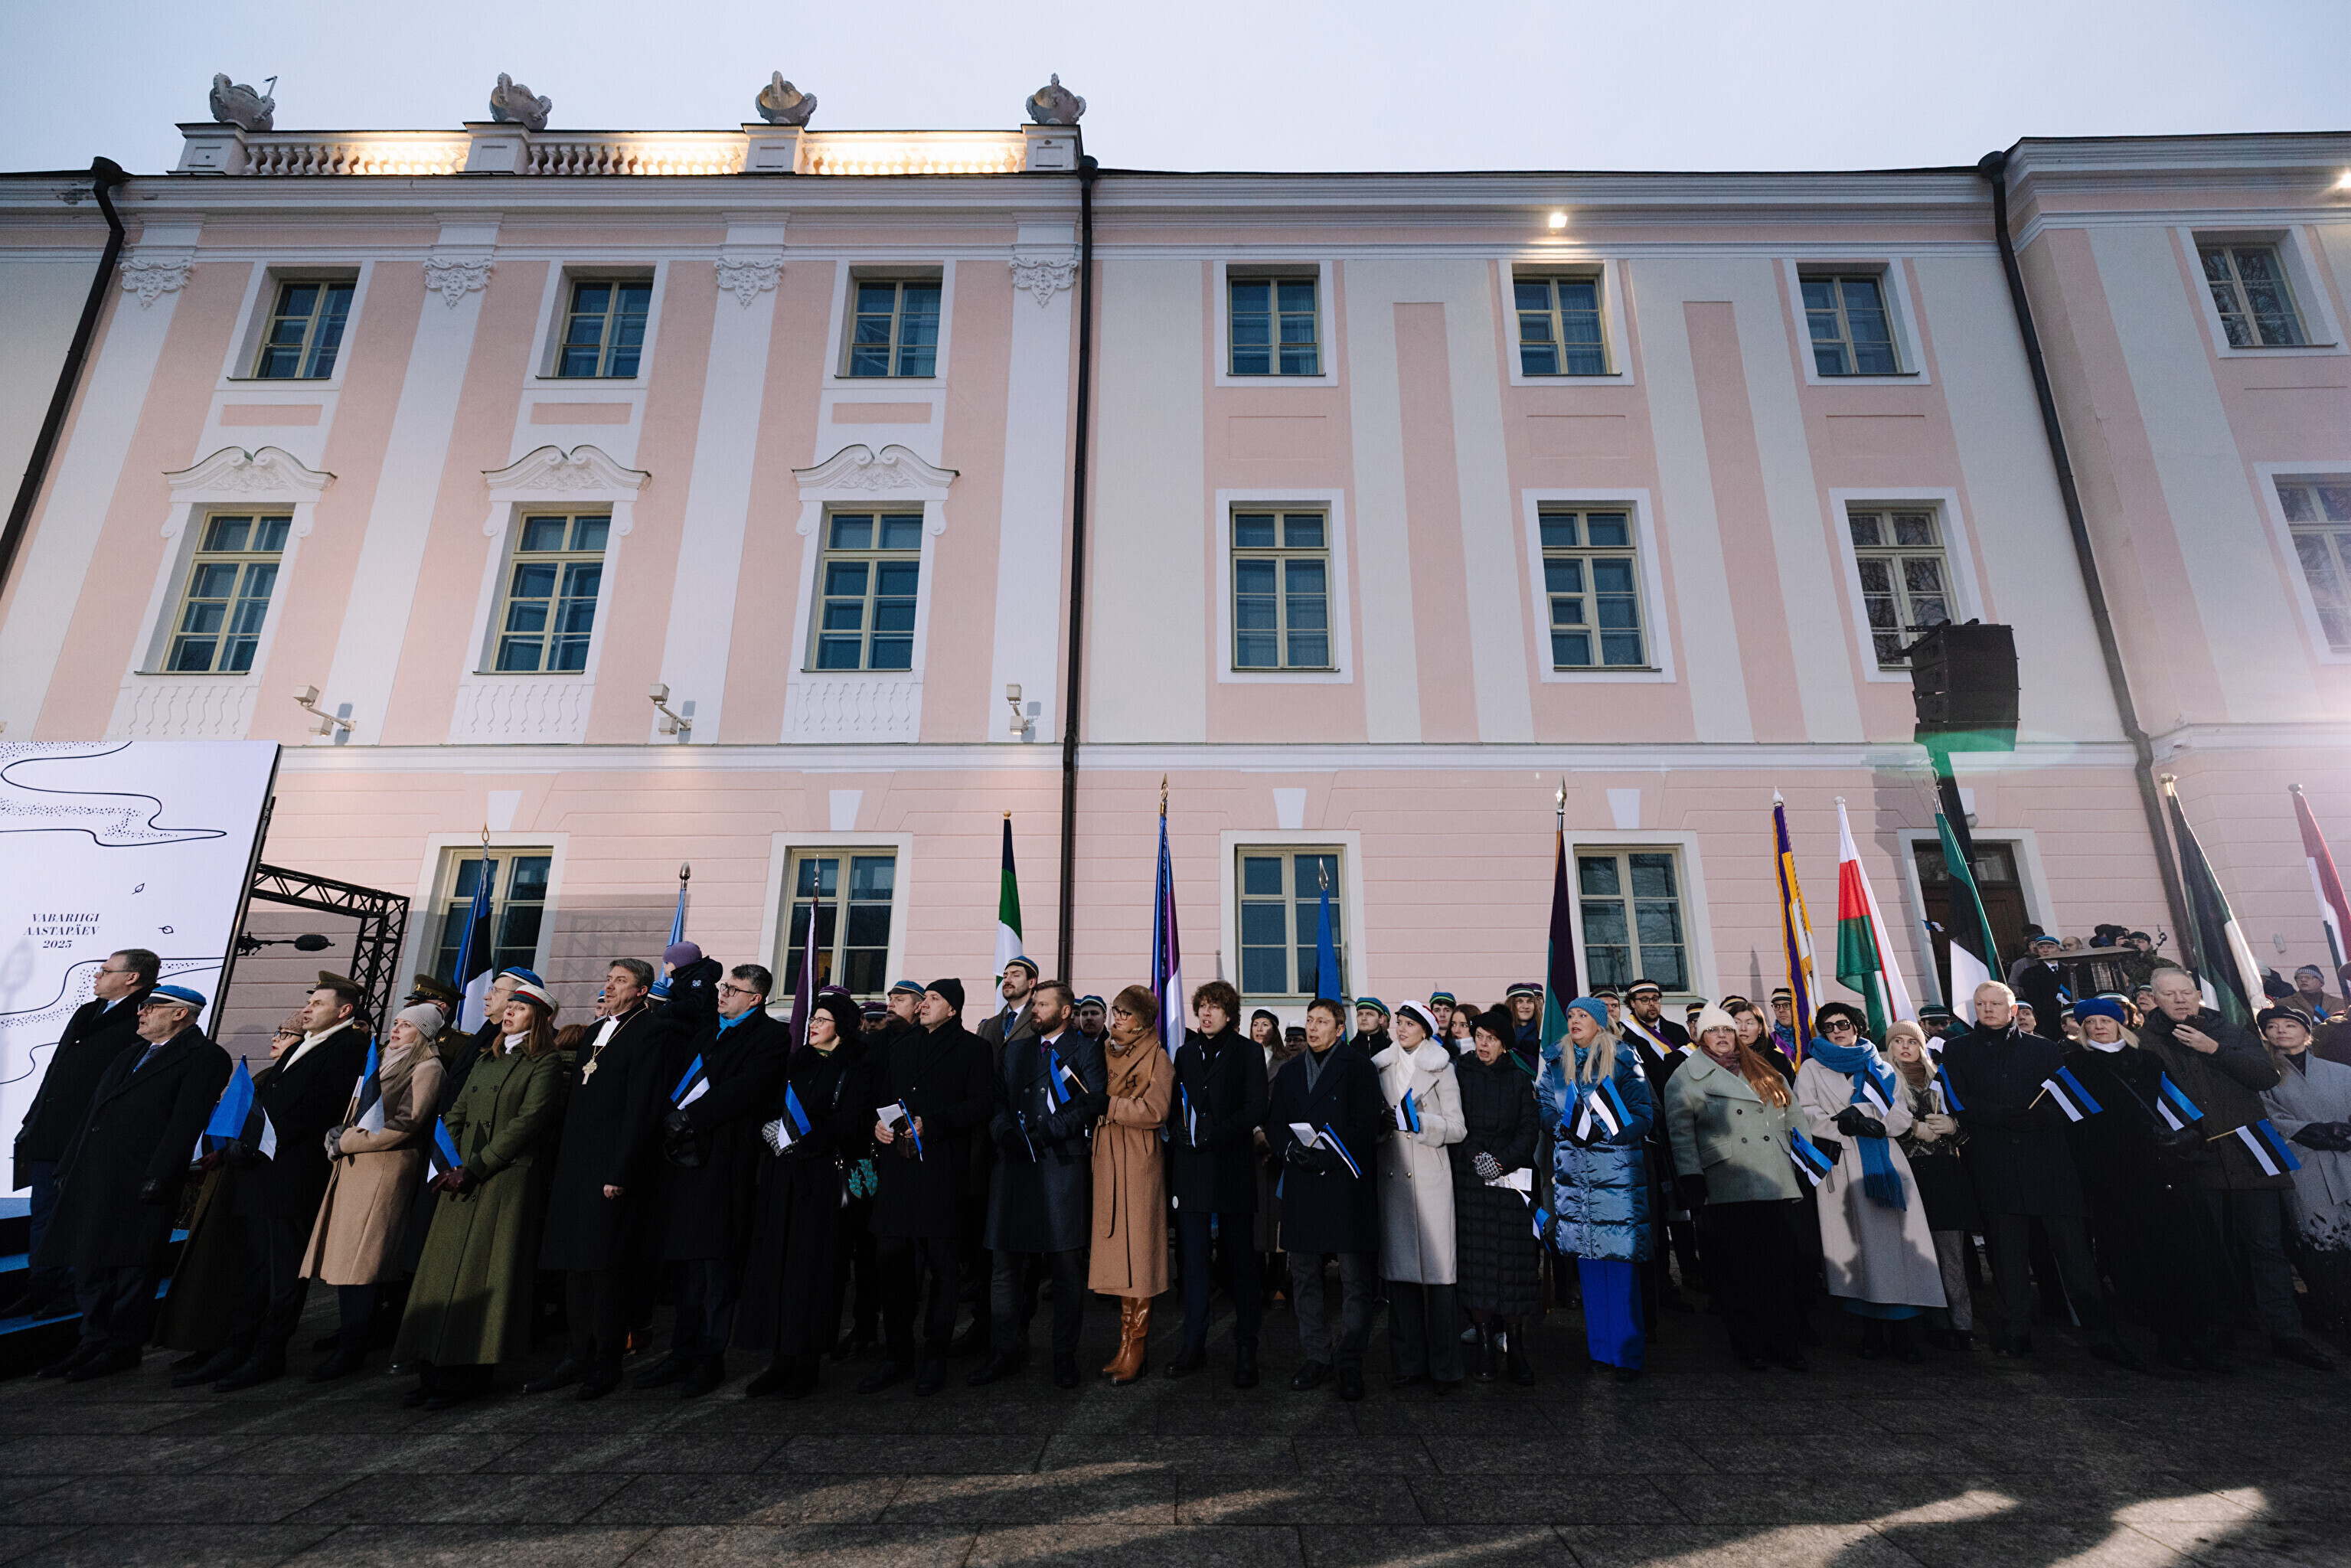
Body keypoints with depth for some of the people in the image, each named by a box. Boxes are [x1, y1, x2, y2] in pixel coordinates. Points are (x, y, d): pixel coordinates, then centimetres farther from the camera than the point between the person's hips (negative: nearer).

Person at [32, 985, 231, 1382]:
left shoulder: (204, 1057, -10)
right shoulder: (130, 1053, 19)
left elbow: (186, 1123, -17)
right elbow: (92, 1110, 22)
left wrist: (158, 1178, -22)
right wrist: (67, 1166, 14)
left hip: (138, 1179, -8)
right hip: (91, 1177, 9)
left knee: (128, 1264, 0)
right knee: (88, 1260, 15)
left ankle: (123, 1348, 12)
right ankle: (94, 1340, 28)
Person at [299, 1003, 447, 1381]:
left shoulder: (426, 1068, -6)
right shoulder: (384, 1061, 22)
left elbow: (404, 1124, -14)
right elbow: (358, 1111, 26)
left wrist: (347, 1142, -9)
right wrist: (340, 1133, 7)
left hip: (387, 1167, -8)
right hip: (353, 1166, 8)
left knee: (361, 1256, -8)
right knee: (345, 1252, 7)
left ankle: (351, 1348, -4)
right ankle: (351, 1328, 17)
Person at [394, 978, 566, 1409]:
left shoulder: (546, 1063, -5)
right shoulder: (486, 1062, 18)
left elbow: (527, 1122, -13)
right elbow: (455, 1115, 15)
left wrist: (474, 1168, -15)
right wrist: (450, 1165, -1)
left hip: (507, 1179, -7)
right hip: (462, 1180, 7)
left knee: (479, 1275, -4)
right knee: (444, 1271, 6)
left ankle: (466, 1377, 3)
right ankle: (433, 1372, 13)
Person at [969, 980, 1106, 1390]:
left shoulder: (1085, 1051, 5)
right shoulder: (1015, 1051, 20)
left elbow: (1094, 1101, -7)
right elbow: (997, 1099, 13)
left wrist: (1046, 1132, -15)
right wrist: (1005, 1131, -7)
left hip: (1062, 1166, -4)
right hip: (1014, 1165, 4)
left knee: (1066, 1265, 1)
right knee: (1006, 1263, 7)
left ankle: (1065, 1355, 15)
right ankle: (1007, 1351, 21)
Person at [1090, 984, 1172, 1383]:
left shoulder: (1156, 1059, -5)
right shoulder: (1105, 1054, 15)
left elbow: (1154, 1111, -16)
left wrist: (1107, 1105, -13)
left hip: (1138, 1165, -6)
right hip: (1105, 1161, 6)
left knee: (1135, 1251, -2)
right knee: (1115, 1250, 7)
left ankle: (1134, 1348, 7)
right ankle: (1127, 1341, 17)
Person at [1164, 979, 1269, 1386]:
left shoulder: (1248, 1053, 2)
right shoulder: (1185, 1053, 14)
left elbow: (1256, 1109, -6)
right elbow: (1172, 1106, 14)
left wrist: (1213, 1135, -14)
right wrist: (1182, 1134, -4)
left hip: (1233, 1168, -3)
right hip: (1190, 1169, 3)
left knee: (1241, 1259, 3)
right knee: (1193, 1258, 6)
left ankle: (1246, 1352, 11)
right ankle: (1194, 1346, 17)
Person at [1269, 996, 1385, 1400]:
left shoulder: (1359, 1067, -1)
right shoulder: (1288, 1071, 14)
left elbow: (1366, 1127, -8)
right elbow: (1274, 1123, 10)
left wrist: (1326, 1157, -17)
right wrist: (1291, 1150, -10)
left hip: (1347, 1182, -4)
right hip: (1300, 1184, 4)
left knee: (1355, 1279, 1)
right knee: (1304, 1277, 10)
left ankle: (1350, 1363, 13)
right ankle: (1316, 1358, 23)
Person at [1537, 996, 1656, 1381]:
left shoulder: (1623, 1060, -1)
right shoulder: (1555, 1062, 10)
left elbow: (1645, 1114, -5)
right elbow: (1545, 1108, 10)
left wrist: (1605, 1132, -17)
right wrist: (1566, 1127, -9)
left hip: (1617, 1172, -3)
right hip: (1573, 1172, 4)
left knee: (1620, 1260, -3)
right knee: (1587, 1261, 8)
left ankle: (1628, 1352, 9)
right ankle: (1599, 1346, 21)